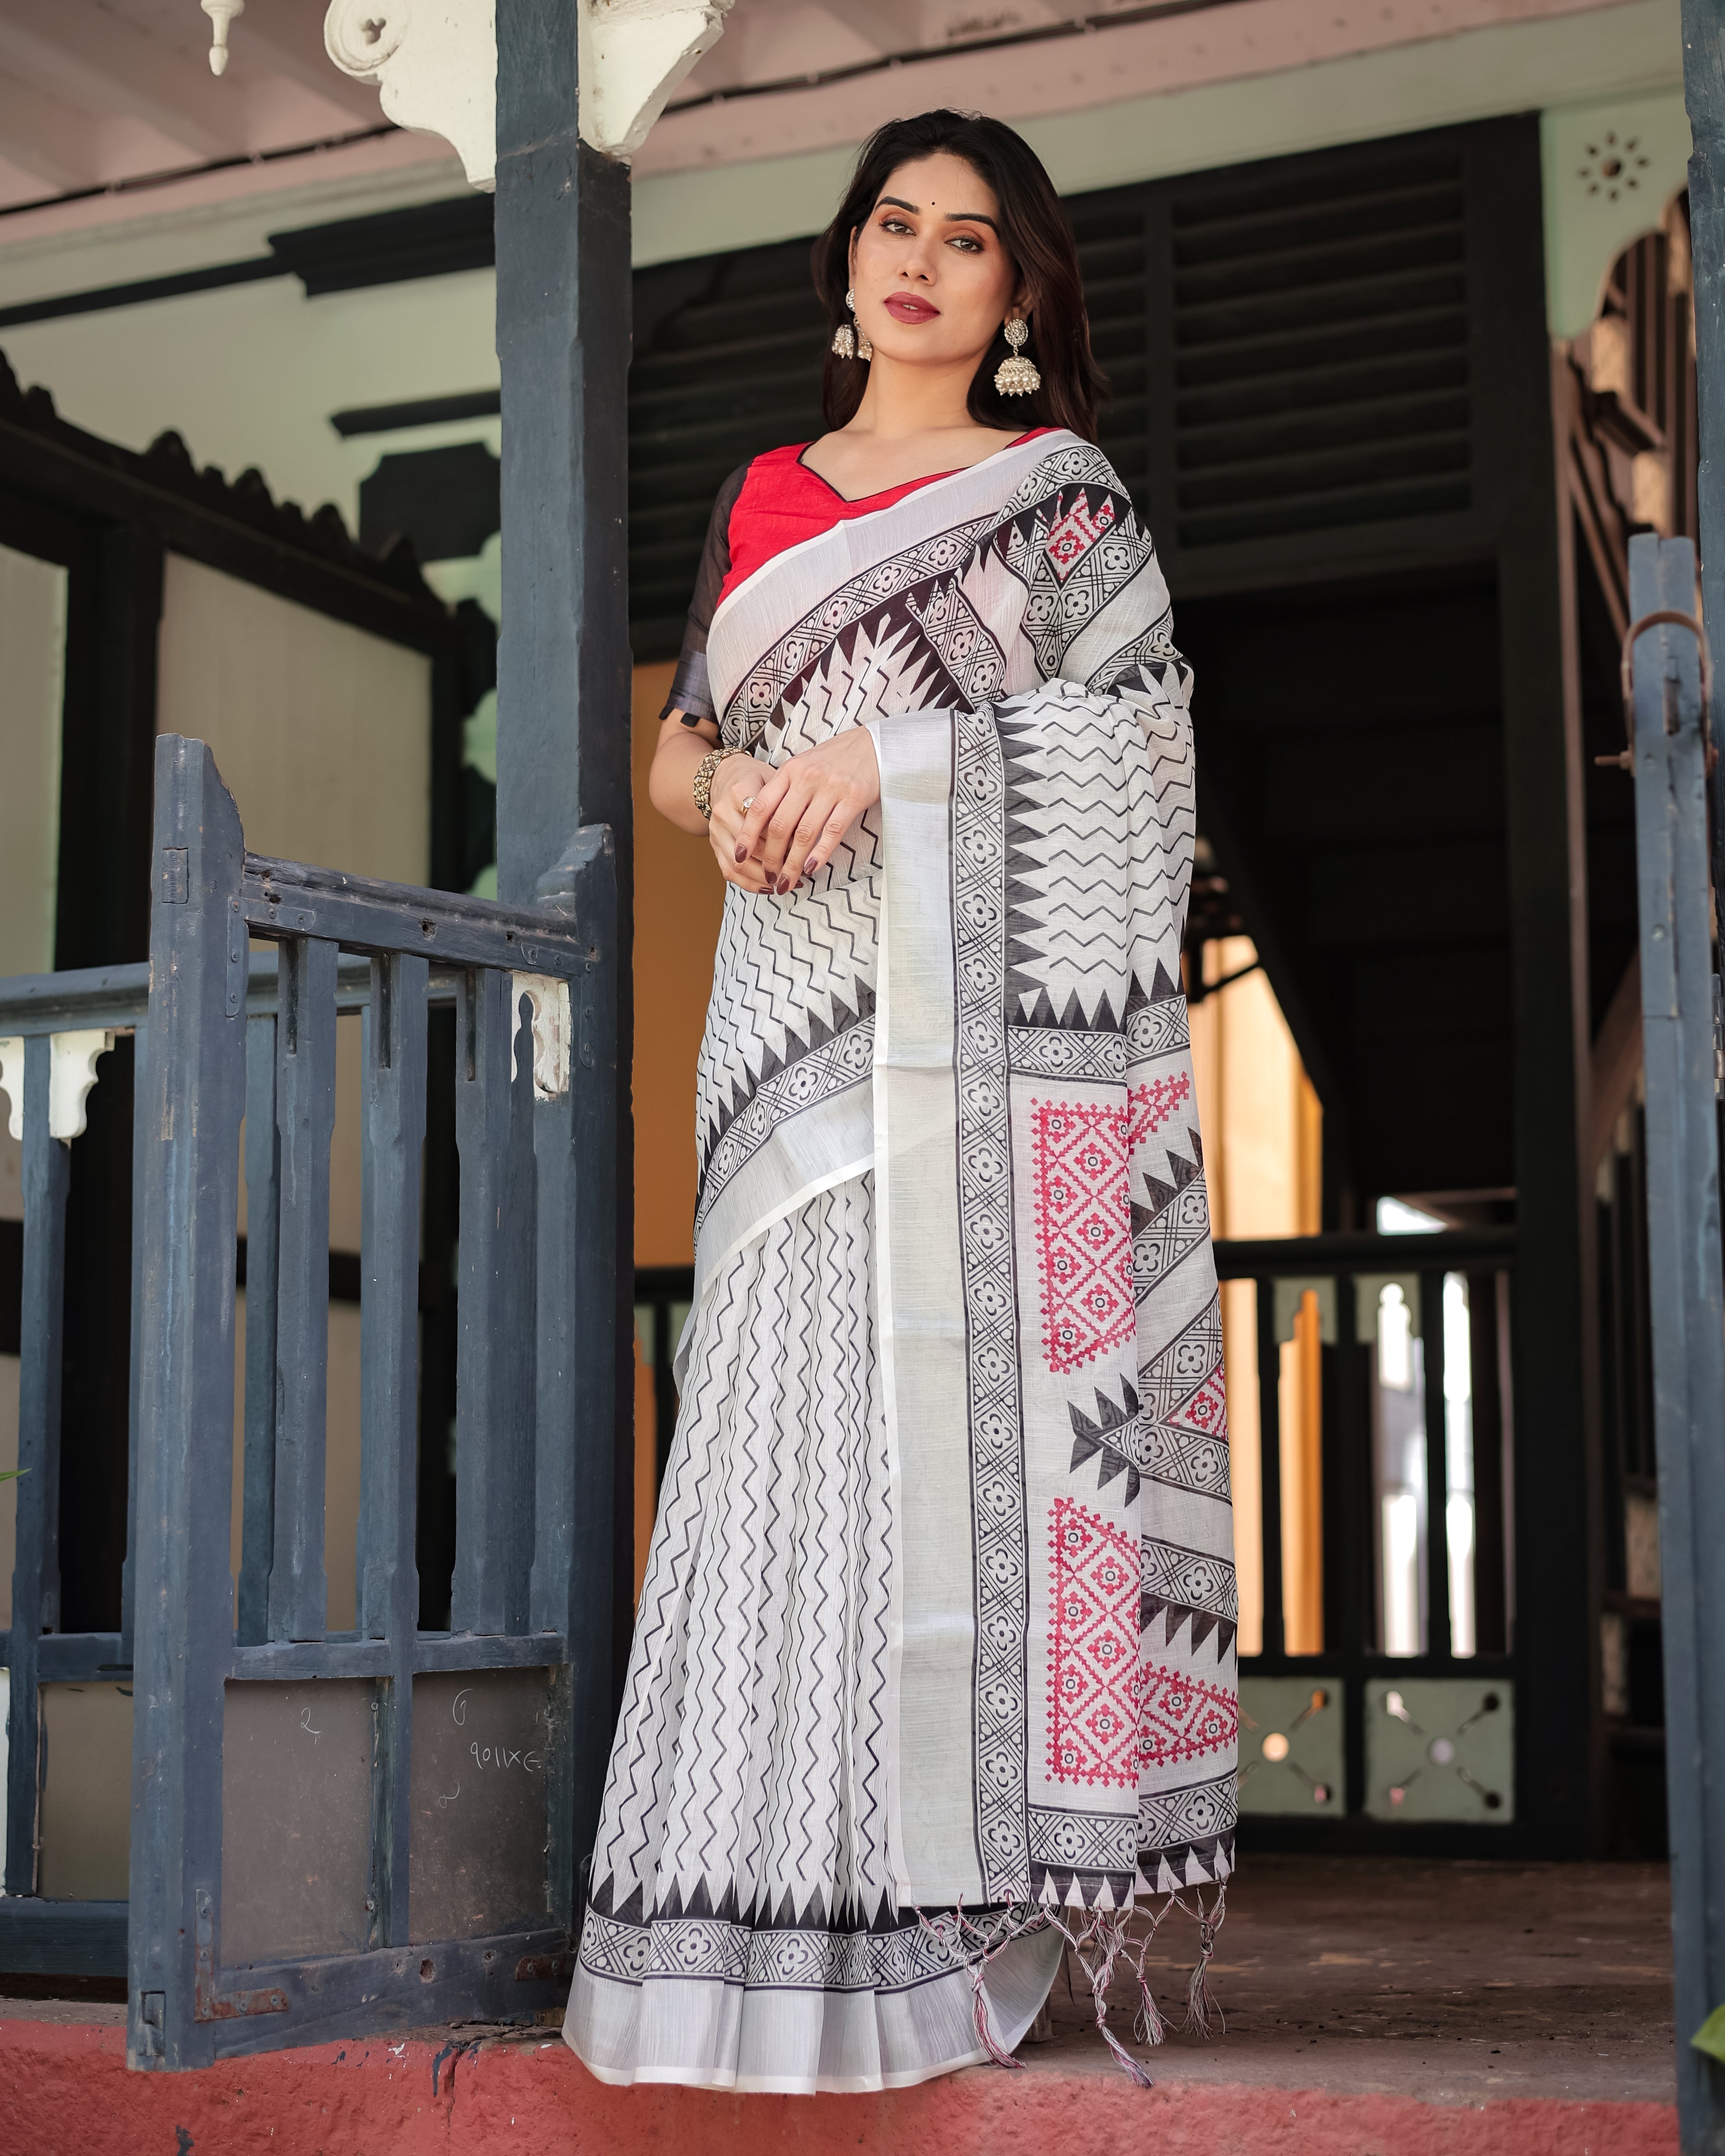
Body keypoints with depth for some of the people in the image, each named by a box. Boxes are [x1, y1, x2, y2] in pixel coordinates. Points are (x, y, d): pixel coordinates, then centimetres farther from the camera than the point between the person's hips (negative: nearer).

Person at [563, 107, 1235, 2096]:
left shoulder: (1060, 494, 10)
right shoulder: (762, 498, 22)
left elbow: (1134, 736, -2)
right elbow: (677, 748, 22)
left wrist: (886, 757, -12)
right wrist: (732, 788, -2)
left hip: (998, 1017, -3)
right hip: (810, 1019, 3)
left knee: (991, 1395, -9)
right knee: (804, 1400, -5)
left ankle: (982, 1880, -5)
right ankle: (821, 1890, -2)